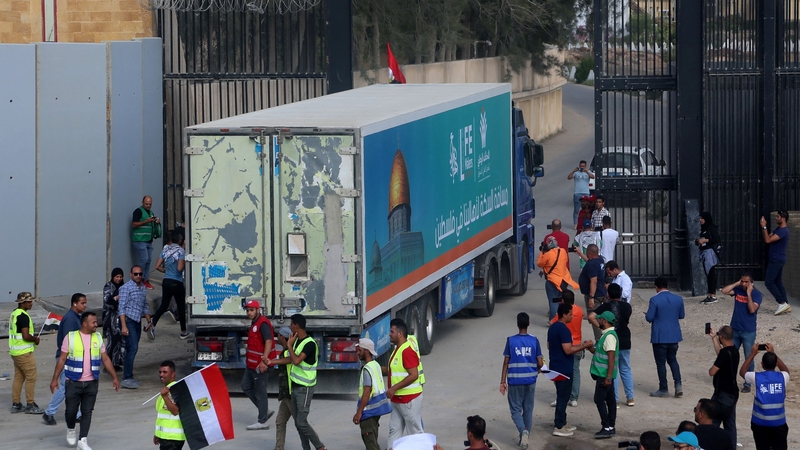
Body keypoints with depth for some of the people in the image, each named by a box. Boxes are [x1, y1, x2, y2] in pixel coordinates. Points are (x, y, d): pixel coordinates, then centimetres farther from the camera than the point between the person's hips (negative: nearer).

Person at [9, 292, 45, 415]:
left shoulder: (14, 313, 11)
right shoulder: (23, 316, -19)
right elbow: (26, 336, -26)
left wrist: (32, 338, 14)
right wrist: (35, 339, -7)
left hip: (15, 352, 10)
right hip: (24, 353, -10)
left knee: (18, 377, 14)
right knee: (31, 377, -3)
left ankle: (16, 404, 17)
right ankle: (30, 405, 0)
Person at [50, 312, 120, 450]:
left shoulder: (98, 338, 4)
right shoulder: (70, 337, -6)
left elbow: (105, 359, 8)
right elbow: (62, 359, -4)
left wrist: (114, 377, 5)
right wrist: (55, 379, -7)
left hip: (91, 383, 2)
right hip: (73, 382, -2)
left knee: (87, 412, 1)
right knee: (71, 410, 5)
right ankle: (71, 430, 34)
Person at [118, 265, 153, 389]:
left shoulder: (143, 288, 13)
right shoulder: (126, 288, -10)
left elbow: (145, 306, 24)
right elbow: (122, 308, -14)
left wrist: (149, 321, 20)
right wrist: (124, 326, -20)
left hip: (137, 321, 8)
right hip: (128, 320, -8)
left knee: (132, 349, 9)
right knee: (132, 348, -16)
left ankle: (129, 377, 14)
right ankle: (126, 379, -16)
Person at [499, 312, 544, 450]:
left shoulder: (511, 340, -7)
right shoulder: (534, 340, -3)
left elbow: (506, 362, -5)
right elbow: (540, 363, -2)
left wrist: (503, 381, 2)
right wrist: (537, 370, 21)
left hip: (515, 381, -2)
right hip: (530, 381, 2)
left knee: (516, 410, 5)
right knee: (528, 410, 14)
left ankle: (523, 431, -20)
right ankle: (525, 438, 18)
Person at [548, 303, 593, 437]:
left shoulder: (552, 328, 9)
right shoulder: (564, 330, -21)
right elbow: (568, 350, -25)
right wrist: (583, 346, -15)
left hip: (555, 367, 10)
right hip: (564, 369, -10)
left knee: (561, 395, 19)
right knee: (563, 396, -3)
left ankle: (561, 422, 26)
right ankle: (559, 427, 0)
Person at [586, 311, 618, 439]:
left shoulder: (609, 336, -19)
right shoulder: (607, 334, 13)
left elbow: (611, 357, -24)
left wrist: (608, 377, -26)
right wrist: (590, 348, 9)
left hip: (604, 375, -10)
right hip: (606, 375, 10)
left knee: (599, 399, -8)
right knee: (610, 399, 11)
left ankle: (607, 428, -8)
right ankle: (611, 427, 16)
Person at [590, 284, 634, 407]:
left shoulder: (605, 306, -8)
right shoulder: (626, 306, -2)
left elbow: (591, 317, -19)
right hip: (624, 342, 2)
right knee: (626, 370, 13)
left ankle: (614, 399, 7)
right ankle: (630, 397, 13)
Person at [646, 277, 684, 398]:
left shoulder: (655, 300, -16)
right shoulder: (678, 299, 1)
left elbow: (649, 318, -15)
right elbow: (682, 315, 10)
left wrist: (646, 314, 7)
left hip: (659, 337, -5)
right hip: (674, 335, 5)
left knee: (661, 362, 5)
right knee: (672, 359, 19)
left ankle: (663, 389, 9)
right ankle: (678, 384, 4)